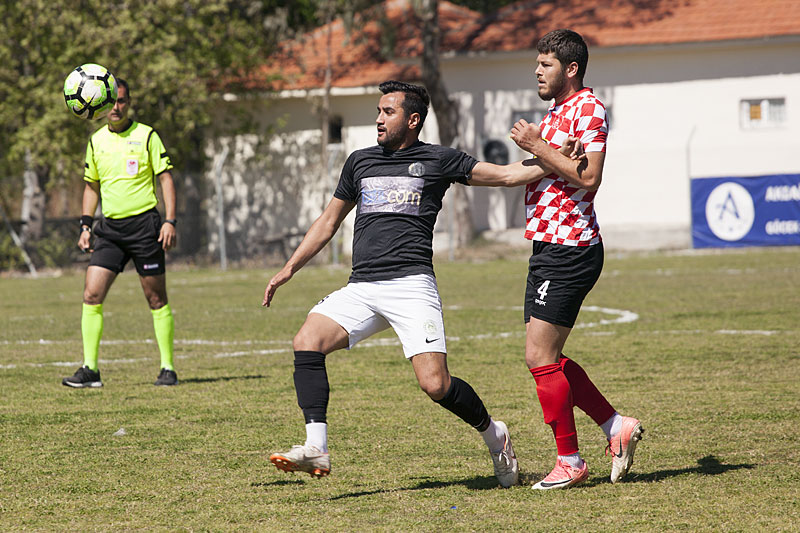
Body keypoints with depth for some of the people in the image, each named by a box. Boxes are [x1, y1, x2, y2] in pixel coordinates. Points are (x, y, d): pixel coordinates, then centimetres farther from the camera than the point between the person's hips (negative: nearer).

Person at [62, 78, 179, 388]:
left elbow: (166, 178, -2)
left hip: (144, 223, -4)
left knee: (156, 299, 0)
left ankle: (168, 368, 9)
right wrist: (85, 226, 12)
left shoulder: (146, 136, -3)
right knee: (91, 295, -6)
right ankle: (90, 369, -2)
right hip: (110, 227, 4)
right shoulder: (96, 141, 10)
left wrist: (170, 221, -12)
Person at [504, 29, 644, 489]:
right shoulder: (557, 113, 20)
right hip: (548, 245, 10)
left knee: (540, 358, -9)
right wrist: (532, 152, 10)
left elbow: (588, 178, -21)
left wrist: (537, 146, -18)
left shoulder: (588, 108, -10)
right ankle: (617, 426, 19)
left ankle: (570, 462, 0)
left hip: (569, 249, -10)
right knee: (547, 359, 11)